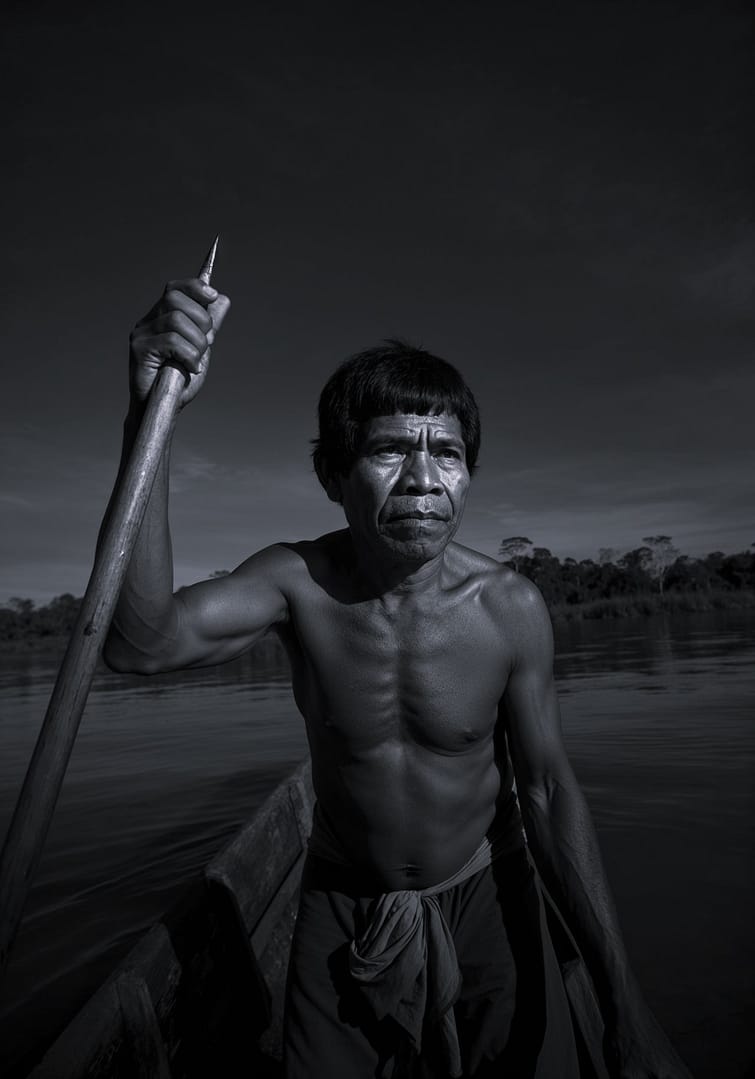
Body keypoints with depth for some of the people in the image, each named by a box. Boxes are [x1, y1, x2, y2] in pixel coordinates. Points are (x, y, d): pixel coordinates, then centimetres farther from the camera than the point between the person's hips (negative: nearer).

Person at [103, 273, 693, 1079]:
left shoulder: (509, 607, -21)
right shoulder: (298, 582, -21)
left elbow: (547, 792, -13)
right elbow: (141, 644, -38)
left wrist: (625, 1011, -11)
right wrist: (150, 417, -48)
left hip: (488, 907, 1)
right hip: (343, 919, 0)